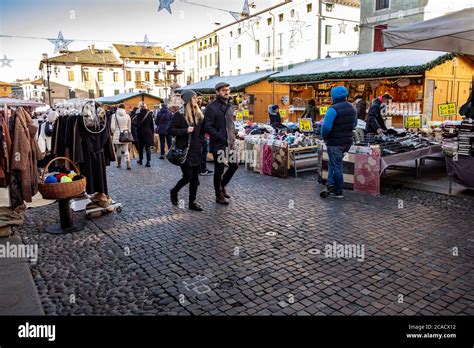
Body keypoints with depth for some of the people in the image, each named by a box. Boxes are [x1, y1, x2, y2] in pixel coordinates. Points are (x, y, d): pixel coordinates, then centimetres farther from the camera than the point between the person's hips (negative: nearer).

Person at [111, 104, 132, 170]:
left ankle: (119, 164, 21)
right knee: (126, 150, 1)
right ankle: (128, 164, -12)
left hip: (117, 135, -1)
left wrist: (114, 132, 10)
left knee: (118, 150, 12)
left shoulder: (114, 115, -5)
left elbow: (112, 127, -8)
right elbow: (129, 127, 7)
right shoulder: (127, 116, 1)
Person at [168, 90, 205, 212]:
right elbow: (170, 130, -12)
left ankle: (192, 202, 17)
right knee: (188, 176, -5)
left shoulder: (199, 114, 9)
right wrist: (185, 130, -20)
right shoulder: (179, 114, -9)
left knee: (195, 178, 6)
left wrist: (200, 143, 9)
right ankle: (174, 191, 24)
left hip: (196, 151, 6)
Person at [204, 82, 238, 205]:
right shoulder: (212, 107, -12)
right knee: (219, 170, 3)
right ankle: (219, 195, 18)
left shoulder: (230, 105, 11)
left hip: (230, 143, 7)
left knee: (234, 166, 11)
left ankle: (222, 185, 34)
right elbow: (208, 127, -16)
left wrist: (233, 136, 6)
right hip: (218, 144, -7)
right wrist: (221, 138, -19)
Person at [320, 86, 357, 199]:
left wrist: (324, 136, -5)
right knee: (334, 163, 19)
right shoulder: (352, 108, 8)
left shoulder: (333, 109, -19)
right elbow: (354, 124, 18)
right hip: (347, 142, 7)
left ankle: (339, 192, 12)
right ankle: (331, 184, 6)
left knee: (336, 166, 3)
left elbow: (326, 127, -23)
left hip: (335, 143, -7)